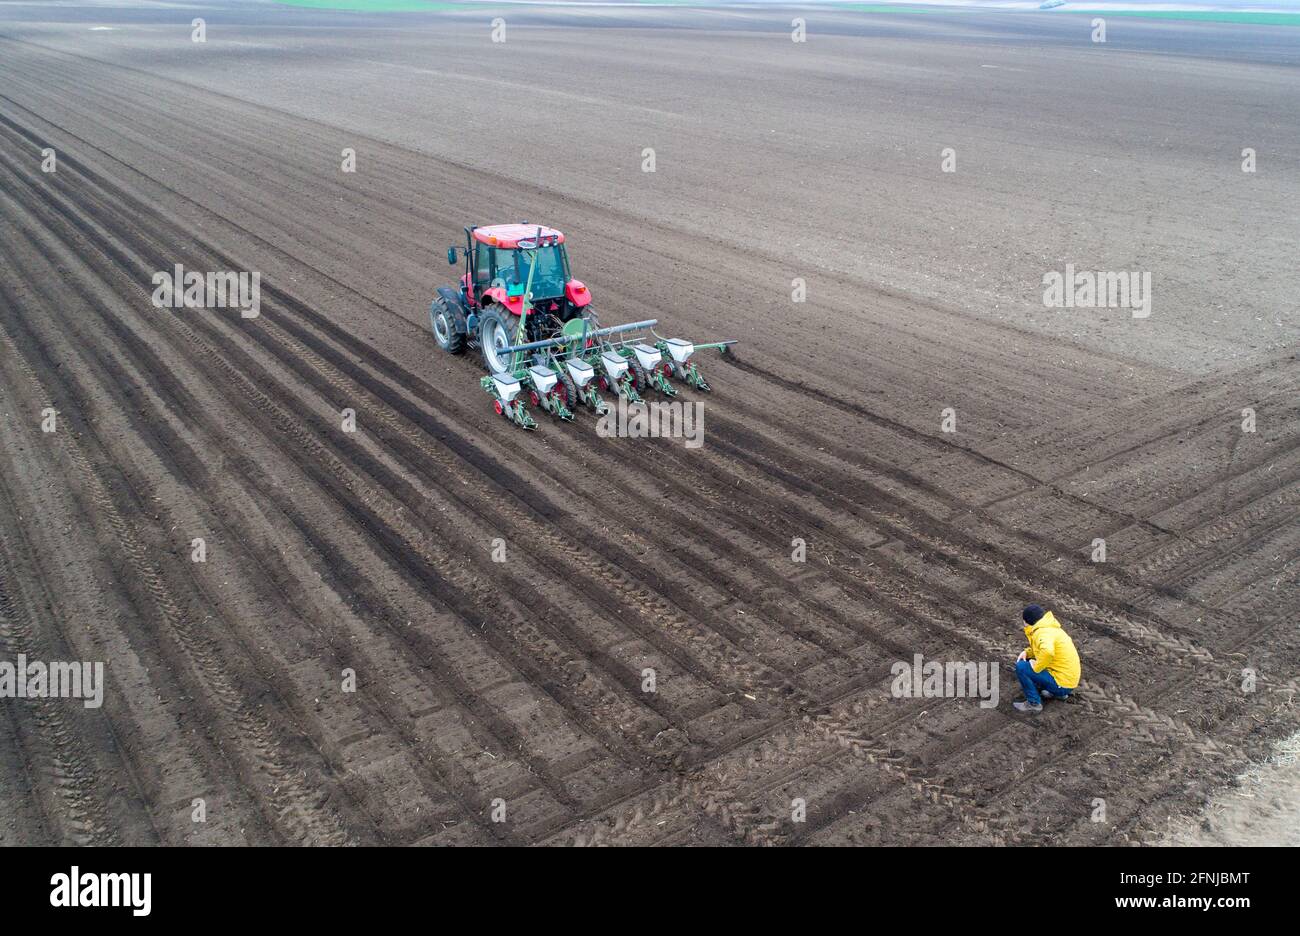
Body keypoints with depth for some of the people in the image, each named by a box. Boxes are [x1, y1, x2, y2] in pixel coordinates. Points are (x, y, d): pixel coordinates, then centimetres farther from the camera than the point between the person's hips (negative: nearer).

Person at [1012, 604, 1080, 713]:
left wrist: (1036, 667, -24)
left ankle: (1034, 703, -2)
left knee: (1021, 667, -13)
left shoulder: (1043, 633, -21)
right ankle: (1056, 691, 19)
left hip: (1062, 683, -10)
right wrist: (1027, 652, 8)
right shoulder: (1049, 627, 10)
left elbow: (1047, 652, -42)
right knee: (1027, 662, 21)